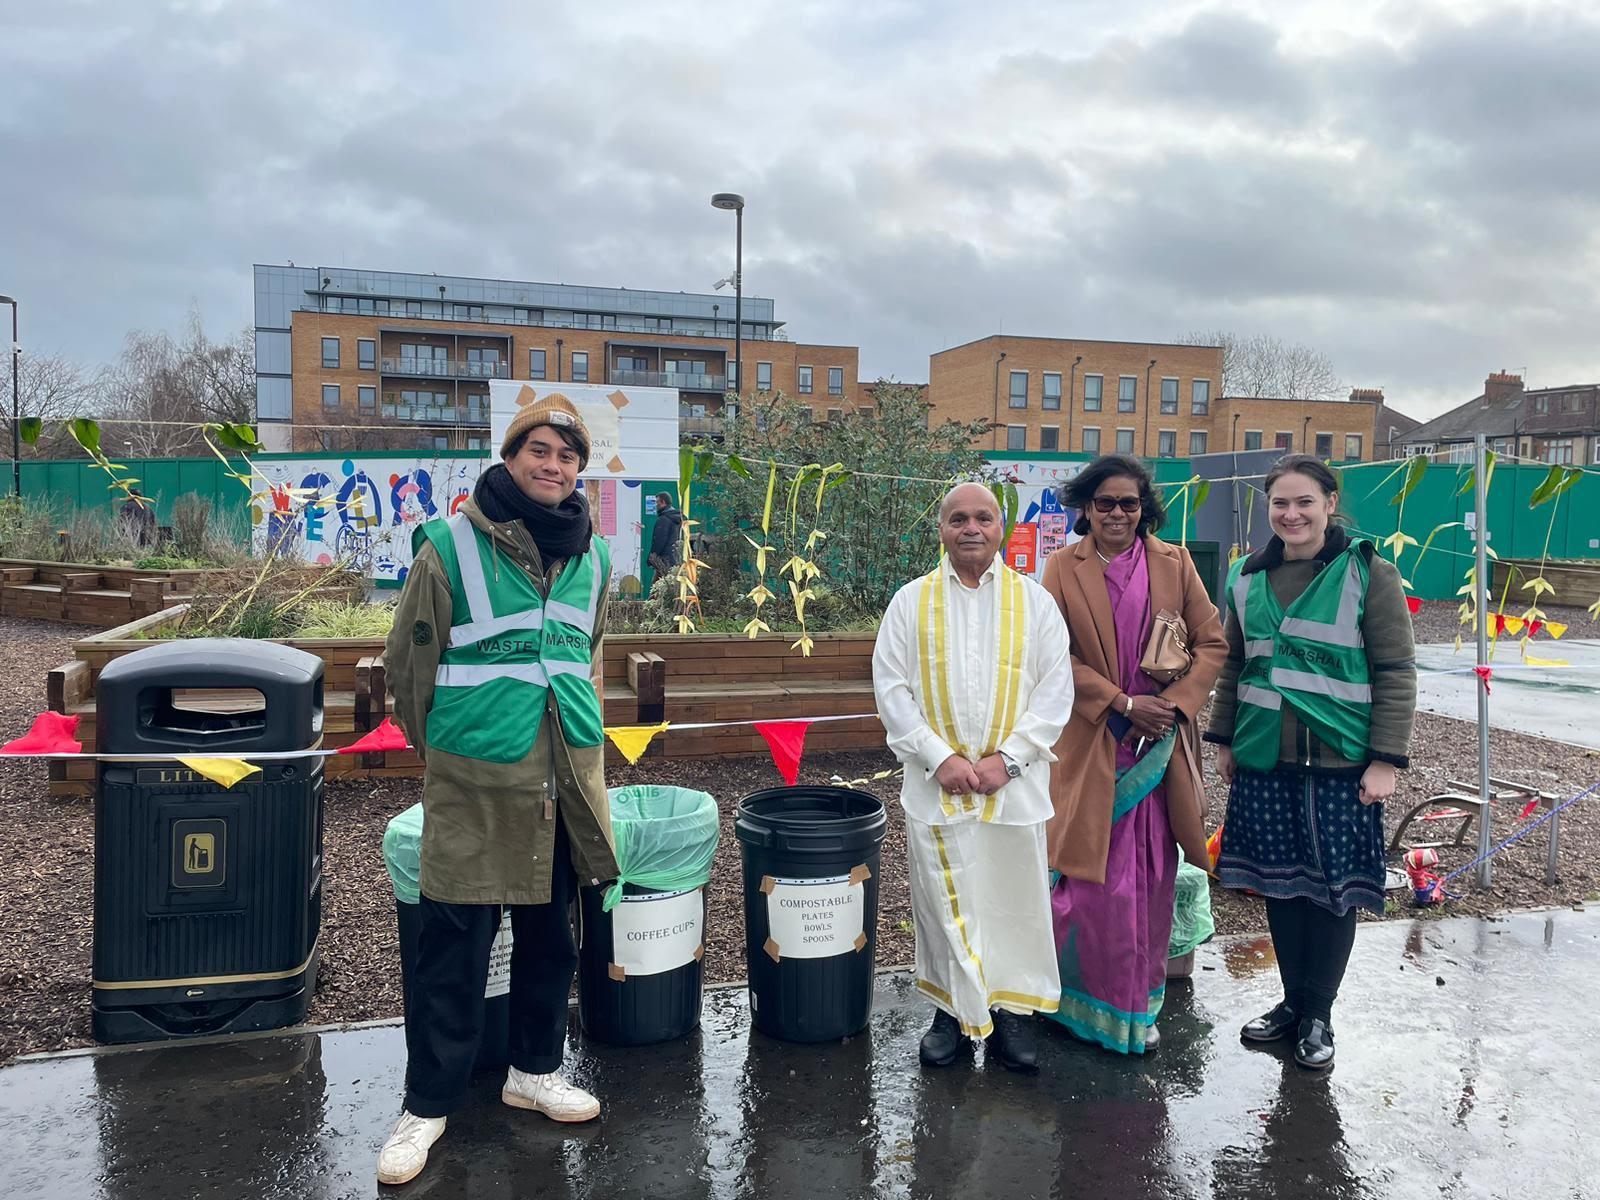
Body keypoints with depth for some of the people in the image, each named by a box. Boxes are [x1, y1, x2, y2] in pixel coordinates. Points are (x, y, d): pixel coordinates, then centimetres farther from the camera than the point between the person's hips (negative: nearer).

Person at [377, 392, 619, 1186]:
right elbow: (407, 664, -1)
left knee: (550, 934, 16)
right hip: (476, 780, -5)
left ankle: (534, 1072, 35)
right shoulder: (451, 545, -9)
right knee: (455, 948, 3)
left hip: (567, 776, 5)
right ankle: (427, 1104, 20)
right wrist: (441, 749, 8)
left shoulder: (593, 556, 7)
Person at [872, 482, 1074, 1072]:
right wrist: (939, 758, -10)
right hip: (936, 781, 0)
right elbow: (891, 687, -1)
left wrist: (1007, 758, -10)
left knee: (1015, 896, 7)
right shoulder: (912, 601, 4)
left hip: (1014, 782, 0)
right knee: (943, 900, 6)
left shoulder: (1034, 601, 4)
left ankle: (1010, 1011, 23)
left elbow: (1056, 690, 1)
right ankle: (953, 1011, 22)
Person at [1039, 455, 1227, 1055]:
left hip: (1159, 743, 2)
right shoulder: (1063, 567, 0)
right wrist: (1122, 702, -14)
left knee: (1151, 880, 9)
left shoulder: (1174, 563, 5)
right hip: (1088, 746, -2)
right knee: (1095, 877, -1)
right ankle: (1085, 1000, 18)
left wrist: (1175, 702, -9)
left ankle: (1141, 1007, 25)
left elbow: (1212, 643, 5)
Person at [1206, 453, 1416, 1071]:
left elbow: (1396, 673, -6)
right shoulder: (1249, 578, 8)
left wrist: (1385, 760, -11)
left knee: (1333, 886, 5)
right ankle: (1293, 1000, 27)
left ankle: (1318, 1013, 21)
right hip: (1264, 759, 4)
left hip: (1339, 762, -4)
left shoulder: (1368, 574, -5)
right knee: (1279, 881, 11)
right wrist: (1224, 740, 15)